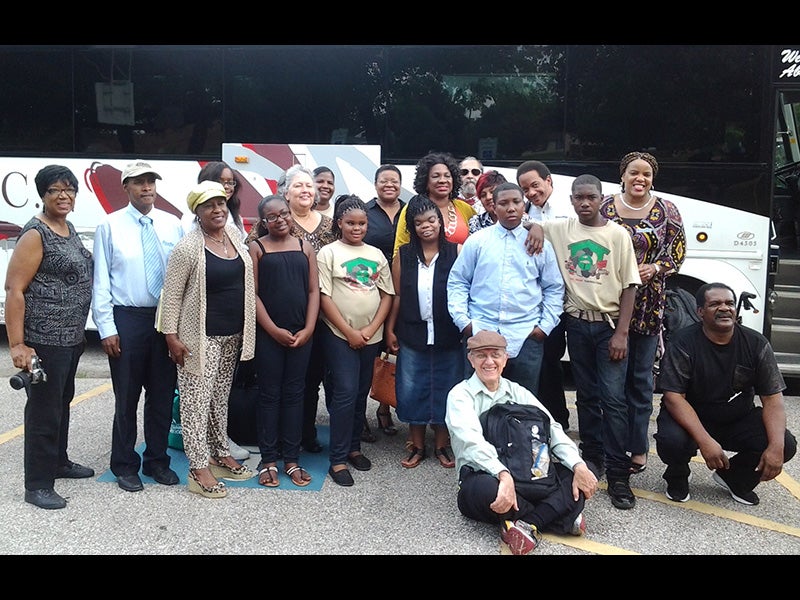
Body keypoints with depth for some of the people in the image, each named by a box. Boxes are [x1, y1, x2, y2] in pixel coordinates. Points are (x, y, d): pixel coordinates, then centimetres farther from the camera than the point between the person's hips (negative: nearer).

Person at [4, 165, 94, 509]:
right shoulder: (35, 234, -14)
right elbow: (14, 290, -17)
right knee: (44, 408, -1)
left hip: (71, 337, 9)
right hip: (44, 339, -9)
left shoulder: (69, 229, 11)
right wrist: (17, 345, -21)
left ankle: (58, 462, 36)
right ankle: (37, 485, 9)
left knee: (62, 401, 20)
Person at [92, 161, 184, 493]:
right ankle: (125, 465, 23)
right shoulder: (110, 226, -2)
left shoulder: (172, 224, 4)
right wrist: (106, 327, -7)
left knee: (163, 395, 12)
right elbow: (101, 281, -2)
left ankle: (157, 460, 28)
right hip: (127, 319, -2)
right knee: (127, 397, 6)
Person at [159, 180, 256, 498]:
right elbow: (171, 295, -12)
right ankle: (198, 469, 6)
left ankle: (220, 454, 31)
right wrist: (171, 336, -15)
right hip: (200, 337, -7)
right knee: (197, 400, -1)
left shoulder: (234, 234, 6)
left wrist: (246, 329, 16)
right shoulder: (187, 248, -16)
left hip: (232, 335, 7)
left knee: (220, 397, 18)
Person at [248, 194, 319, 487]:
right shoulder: (257, 247, 2)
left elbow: (313, 290, 6)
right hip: (268, 334, -2)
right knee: (269, 394, 5)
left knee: (294, 394, 7)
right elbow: (253, 293, -4)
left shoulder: (305, 247, 10)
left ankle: (291, 458, 16)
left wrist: (308, 329, -5)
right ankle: (268, 460, 14)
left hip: (301, 334, 2)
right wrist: (274, 330, -11)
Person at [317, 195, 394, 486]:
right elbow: (324, 297, -7)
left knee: (361, 393, 11)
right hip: (339, 336, -4)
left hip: (370, 336, 5)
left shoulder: (376, 254, 10)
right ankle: (338, 460, -1)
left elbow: (387, 294, 8)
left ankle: (354, 447, 26)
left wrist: (371, 329, -5)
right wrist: (349, 332, -11)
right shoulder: (328, 253, -3)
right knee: (345, 393, -9)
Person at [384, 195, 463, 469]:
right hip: (412, 335, 2)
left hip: (448, 336, -1)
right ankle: (417, 446, 24)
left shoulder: (456, 252, -3)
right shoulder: (404, 255, 3)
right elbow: (397, 296, 5)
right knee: (412, 390, 8)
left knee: (445, 390, 9)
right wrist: (390, 330, 3)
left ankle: (442, 445, 25)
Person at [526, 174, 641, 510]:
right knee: (586, 395, 12)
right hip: (577, 323, 3)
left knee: (613, 398, -8)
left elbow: (629, 285, -3)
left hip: (610, 324, -3)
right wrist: (535, 227, -11)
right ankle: (593, 457, 25)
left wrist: (621, 333, -10)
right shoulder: (560, 229, 4)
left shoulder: (617, 234, -2)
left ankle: (618, 475, -3)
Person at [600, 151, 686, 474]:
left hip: (649, 304, 0)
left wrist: (655, 268, -12)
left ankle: (638, 449, 15)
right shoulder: (604, 207, 3)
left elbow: (678, 252, 6)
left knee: (641, 377, 6)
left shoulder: (666, 211, 3)